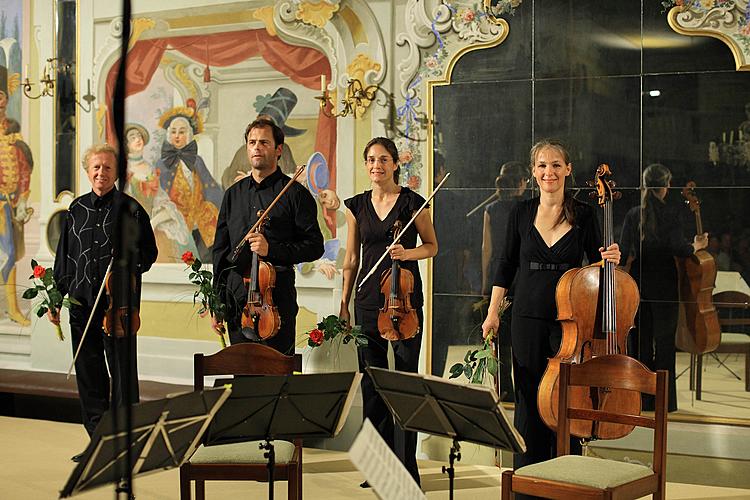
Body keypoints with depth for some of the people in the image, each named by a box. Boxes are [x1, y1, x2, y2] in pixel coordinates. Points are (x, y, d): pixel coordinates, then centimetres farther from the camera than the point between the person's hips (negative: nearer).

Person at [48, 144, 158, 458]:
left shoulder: (130, 209, 1)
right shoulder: (77, 209, 14)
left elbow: (148, 253, 3)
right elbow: (64, 257, 18)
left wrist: (128, 266, -16)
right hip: (82, 302, 5)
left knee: (122, 371, -3)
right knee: (88, 373, 8)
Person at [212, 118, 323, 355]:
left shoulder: (294, 193, -1)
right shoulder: (233, 194, 14)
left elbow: (314, 246, -5)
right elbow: (221, 250, 16)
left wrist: (271, 249, -18)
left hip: (278, 299, -4)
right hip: (236, 299, 4)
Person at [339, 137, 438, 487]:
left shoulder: (411, 201, -1)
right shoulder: (357, 205, 9)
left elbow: (432, 246, 6)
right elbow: (351, 259, 14)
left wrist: (408, 253, -14)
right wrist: (343, 303, 12)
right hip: (368, 301, 4)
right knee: (372, 381, 6)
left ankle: (406, 467, 3)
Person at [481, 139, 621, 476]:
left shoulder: (583, 214, -1)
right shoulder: (521, 213, 2)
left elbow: (595, 265, 7)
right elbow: (506, 265, 9)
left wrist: (610, 259, -15)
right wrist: (492, 313, 6)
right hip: (528, 318, 1)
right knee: (528, 398, 7)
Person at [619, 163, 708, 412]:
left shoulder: (633, 214, 0)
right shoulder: (668, 214, -10)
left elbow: (625, 253, -5)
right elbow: (680, 248, -18)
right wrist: (697, 245, 1)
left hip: (639, 285, 3)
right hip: (664, 285, -3)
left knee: (642, 341, 10)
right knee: (665, 341, 4)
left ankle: (643, 398, 14)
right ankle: (664, 400, 5)